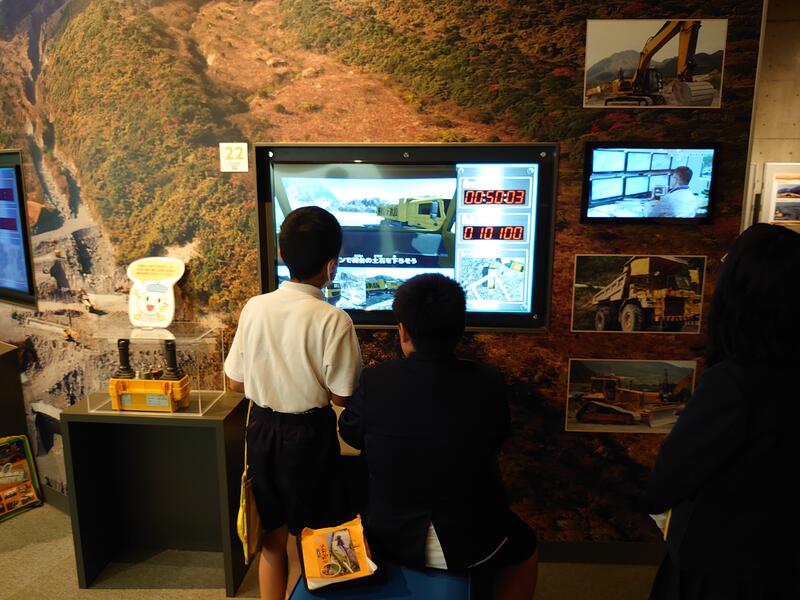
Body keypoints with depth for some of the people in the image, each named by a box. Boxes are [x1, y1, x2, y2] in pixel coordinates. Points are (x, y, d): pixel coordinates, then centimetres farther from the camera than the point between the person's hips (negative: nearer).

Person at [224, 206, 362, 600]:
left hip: (262, 429, 4)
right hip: (308, 435, -4)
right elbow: (341, 397, -14)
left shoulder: (254, 307, -7)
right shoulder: (333, 320, -20)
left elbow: (236, 383, 1)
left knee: (273, 537, 22)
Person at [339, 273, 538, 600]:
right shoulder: (489, 382, -18)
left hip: (391, 538, 1)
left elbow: (350, 434, 1)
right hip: (471, 542, 0)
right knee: (524, 548, 30)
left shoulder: (376, 379, -18)